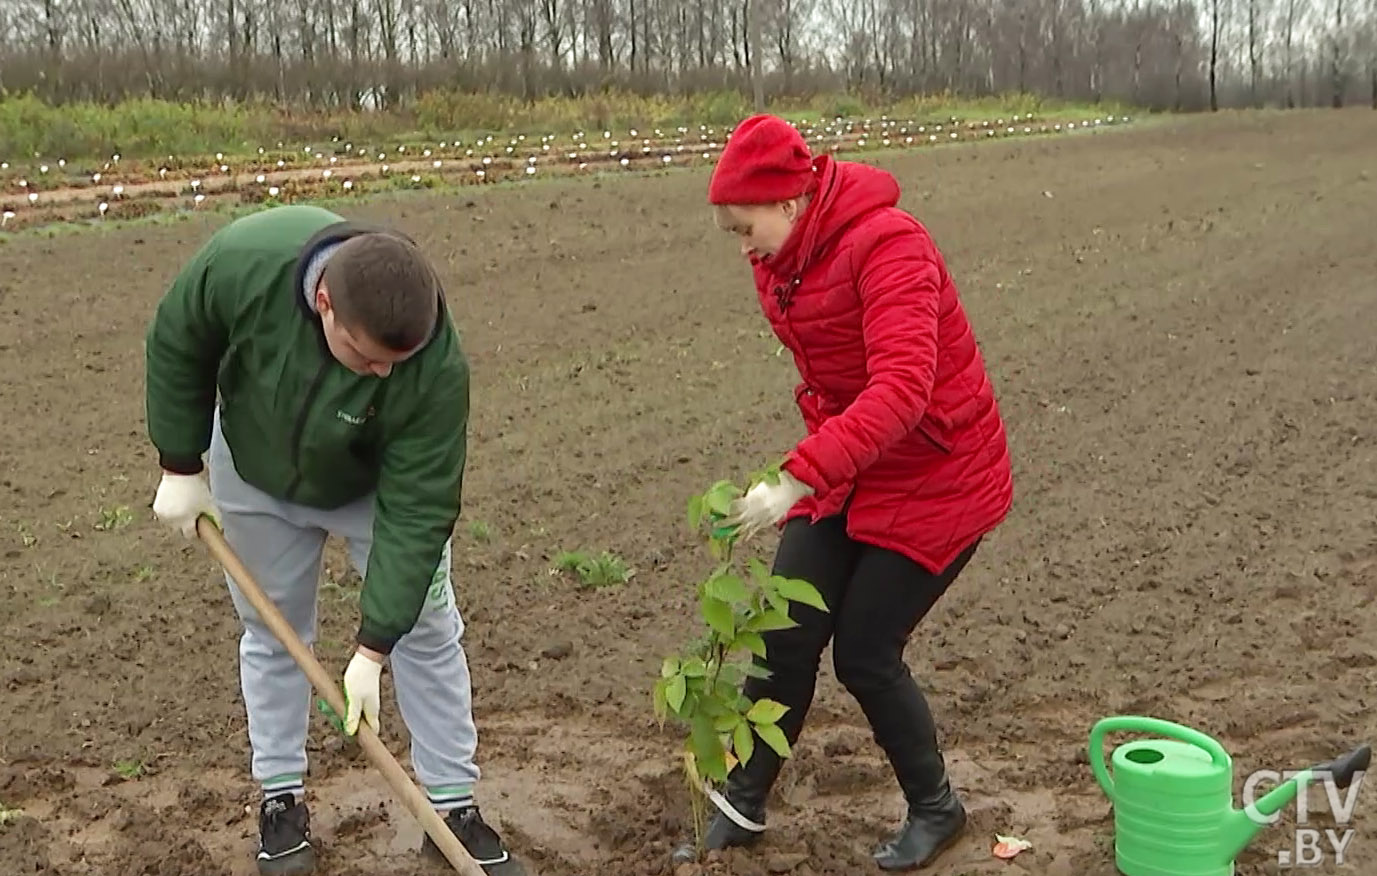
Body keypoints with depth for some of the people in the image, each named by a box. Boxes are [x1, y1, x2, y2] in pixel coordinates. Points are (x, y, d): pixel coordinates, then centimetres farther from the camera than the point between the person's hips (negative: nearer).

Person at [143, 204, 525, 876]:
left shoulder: (436, 367, -40)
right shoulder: (243, 262, -38)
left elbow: (415, 512, -32)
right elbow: (176, 346, -16)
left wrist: (374, 648, -31)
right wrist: (180, 468, -9)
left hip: (381, 485, -1)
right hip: (255, 478, 1)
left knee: (427, 632, 2)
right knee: (272, 635, 11)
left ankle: (453, 804, 17)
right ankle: (280, 796, 28)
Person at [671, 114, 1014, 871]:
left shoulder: (888, 247, -25)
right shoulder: (781, 263, 0)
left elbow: (902, 388, -38)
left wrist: (796, 480, -45)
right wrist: (809, 477, 9)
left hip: (936, 482, -7)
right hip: (845, 474, 7)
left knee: (864, 653, -3)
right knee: (786, 635, 3)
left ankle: (936, 809, 23)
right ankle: (741, 808, 21)